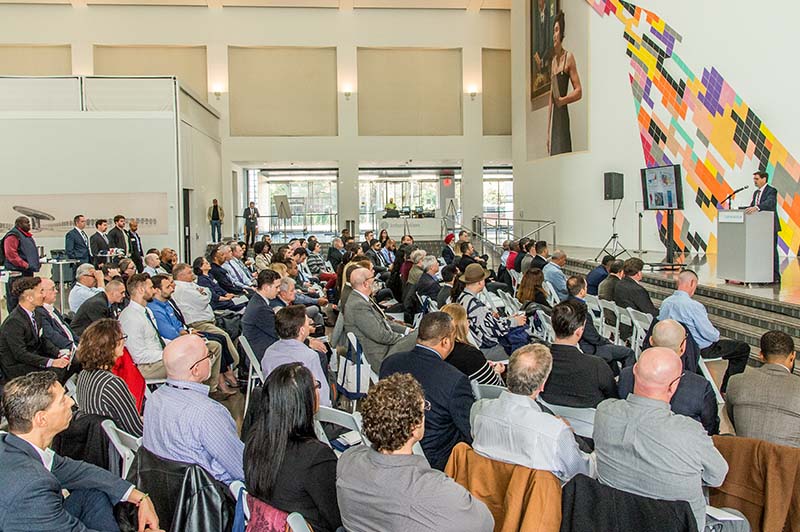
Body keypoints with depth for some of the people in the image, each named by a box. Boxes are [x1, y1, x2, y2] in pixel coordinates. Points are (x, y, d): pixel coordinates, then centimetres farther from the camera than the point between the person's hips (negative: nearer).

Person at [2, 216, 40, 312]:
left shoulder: (27, 236, 19)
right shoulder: (13, 236, -11)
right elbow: (11, 254, -20)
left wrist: (35, 264, 14)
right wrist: (25, 265, -22)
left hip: (27, 272, 10)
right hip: (16, 273, -10)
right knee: (15, 299, -5)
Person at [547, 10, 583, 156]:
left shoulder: (569, 58, -4)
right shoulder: (553, 61, 17)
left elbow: (579, 91, -7)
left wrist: (563, 100, -20)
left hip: (563, 115, -7)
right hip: (553, 116, 7)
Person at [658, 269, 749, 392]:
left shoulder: (665, 303, -5)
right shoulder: (694, 306, -27)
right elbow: (711, 335, -22)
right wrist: (717, 335, 4)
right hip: (700, 350, -8)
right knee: (743, 348, 6)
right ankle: (725, 390, 13)